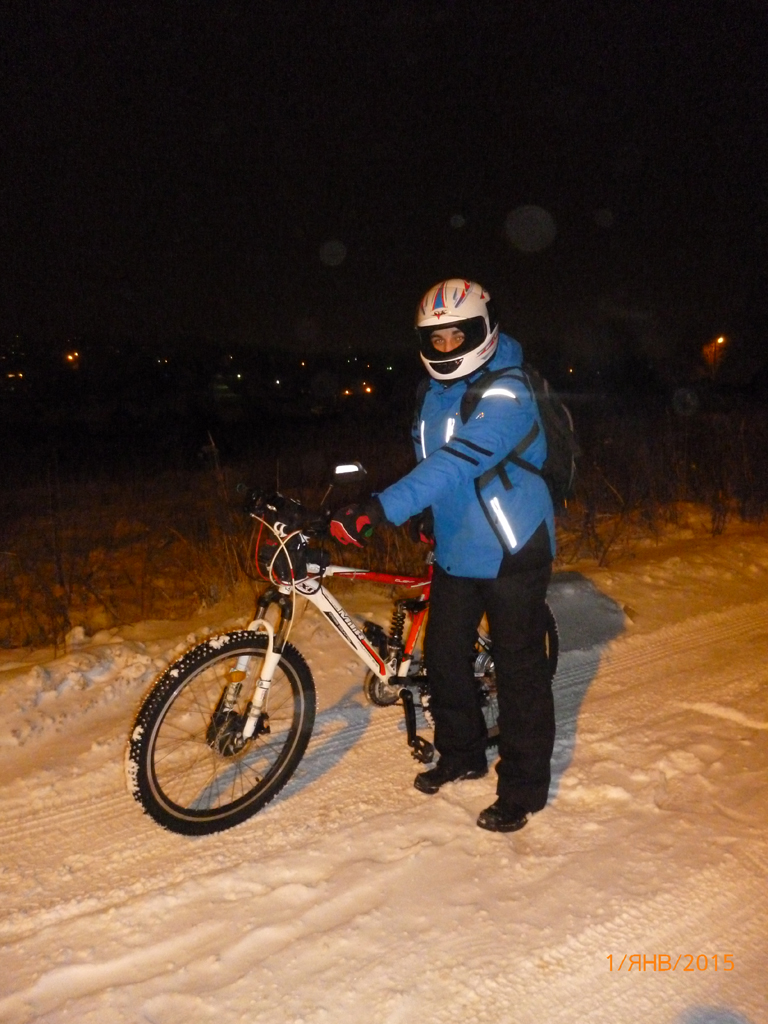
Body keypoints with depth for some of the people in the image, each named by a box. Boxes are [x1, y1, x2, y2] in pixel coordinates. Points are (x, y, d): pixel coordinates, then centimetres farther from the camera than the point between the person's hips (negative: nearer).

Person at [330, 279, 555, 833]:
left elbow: (456, 464, -34)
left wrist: (381, 510, -43)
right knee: (443, 654, 13)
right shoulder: (435, 393, 7)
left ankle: (524, 788, 19)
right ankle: (462, 753, 35)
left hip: (512, 553, -7)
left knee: (519, 667, 2)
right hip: (457, 551, 8)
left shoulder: (505, 393, -20)